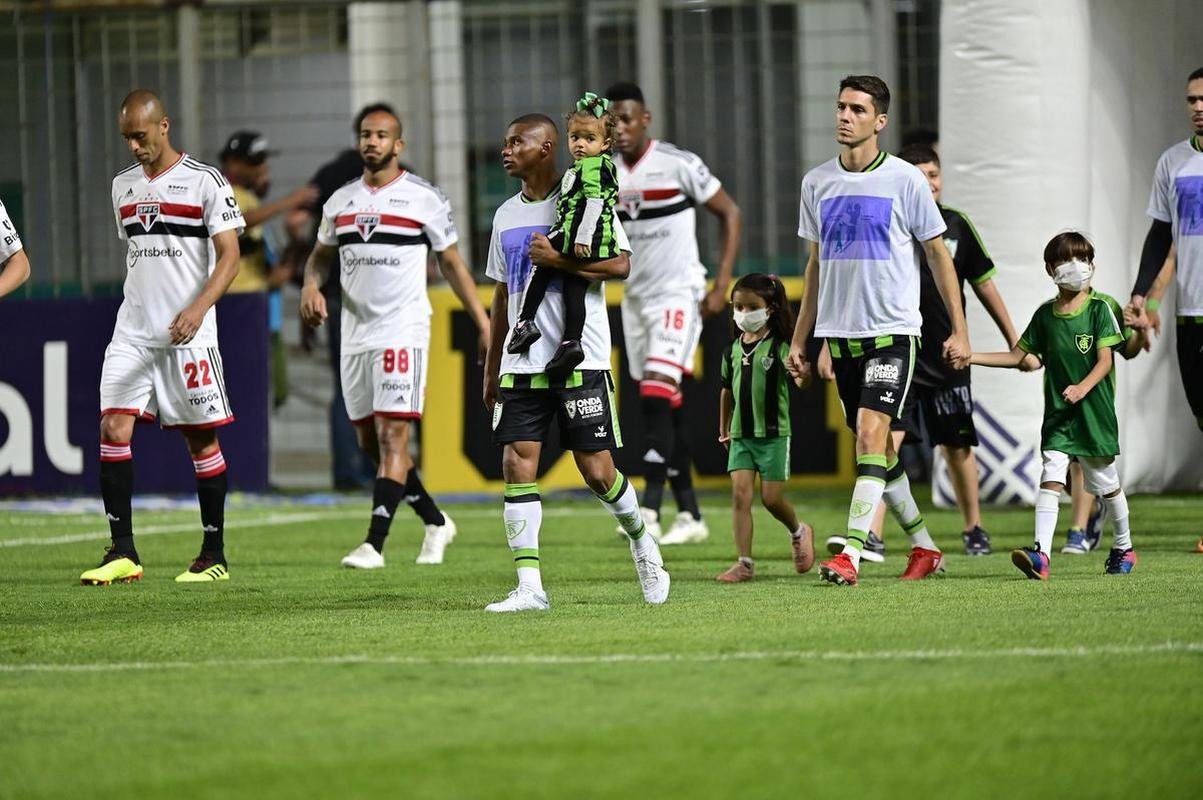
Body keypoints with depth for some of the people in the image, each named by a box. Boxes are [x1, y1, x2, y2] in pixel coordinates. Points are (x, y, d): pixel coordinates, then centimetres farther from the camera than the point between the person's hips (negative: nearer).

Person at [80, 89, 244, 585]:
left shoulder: (205, 182, -5)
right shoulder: (123, 186, 14)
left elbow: (229, 256, -9)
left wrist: (198, 308, -23)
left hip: (188, 333, -5)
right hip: (132, 331, 5)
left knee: (202, 437, 1)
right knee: (114, 428, -8)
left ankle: (214, 554, 10)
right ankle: (122, 553, -6)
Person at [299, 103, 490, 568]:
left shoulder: (424, 199, -2)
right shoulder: (341, 201, 12)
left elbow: (452, 265, 4)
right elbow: (321, 255, 24)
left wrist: (485, 327, 1)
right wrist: (311, 286, 1)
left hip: (402, 332, -6)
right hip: (355, 334, 6)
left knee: (392, 437, -14)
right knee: (369, 443, 9)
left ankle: (375, 543, -18)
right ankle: (436, 523, 25)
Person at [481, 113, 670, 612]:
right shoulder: (506, 216, 15)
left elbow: (620, 264, -12)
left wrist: (558, 259, -20)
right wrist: (491, 368, 22)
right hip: (522, 363, 5)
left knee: (597, 472, -3)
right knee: (517, 464, -8)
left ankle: (640, 539, 27)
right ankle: (529, 588, -8)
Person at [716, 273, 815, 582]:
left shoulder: (779, 347, -7)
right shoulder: (733, 350, 8)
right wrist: (723, 429, 27)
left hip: (773, 433, -4)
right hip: (741, 434, 4)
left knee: (771, 498, -2)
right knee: (740, 494, -8)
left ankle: (798, 532, 31)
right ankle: (745, 563, -9)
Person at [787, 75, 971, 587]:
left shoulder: (905, 180, -4)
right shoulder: (817, 183, 8)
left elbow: (939, 256, 2)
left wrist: (958, 330, -1)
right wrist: (799, 341, 15)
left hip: (892, 331, -5)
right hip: (840, 333, 5)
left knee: (871, 434, -19)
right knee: (875, 447, 9)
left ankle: (851, 554, -23)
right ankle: (924, 548, 24)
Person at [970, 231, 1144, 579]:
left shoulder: (1100, 308, -4)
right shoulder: (1045, 315, 7)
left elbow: (1105, 360, -10)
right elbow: (1020, 356, 15)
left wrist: (1083, 387, -28)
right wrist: (970, 357, 8)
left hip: (1095, 410, -2)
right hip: (1058, 412, 2)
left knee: (1105, 481, 10)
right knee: (1051, 476, -13)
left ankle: (1123, 547, 32)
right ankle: (1041, 553, -25)